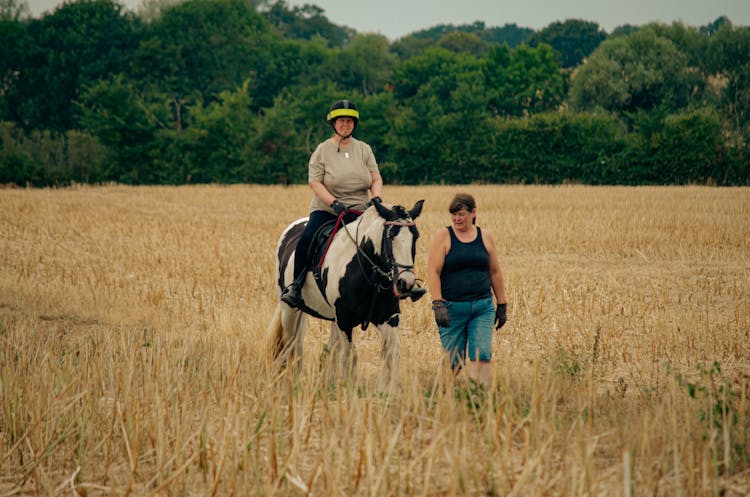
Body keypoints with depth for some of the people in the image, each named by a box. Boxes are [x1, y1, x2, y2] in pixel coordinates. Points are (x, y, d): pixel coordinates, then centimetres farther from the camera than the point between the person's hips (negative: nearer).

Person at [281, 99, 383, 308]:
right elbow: (315, 183, -6)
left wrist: (376, 198, -12)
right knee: (307, 239, -28)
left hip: (359, 211, 3)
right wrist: (334, 203, -20)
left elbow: (376, 179, 9)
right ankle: (296, 285, -15)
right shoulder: (323, 150, 2)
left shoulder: (364, 149, 11)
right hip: (326, 210, -2)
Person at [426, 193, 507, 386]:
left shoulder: (485, 237, 7)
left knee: (482, 354, -10)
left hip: (483, 307, 2)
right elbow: (433, 272, -7)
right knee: (454, 362, 2)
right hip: (452, 308, -2)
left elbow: (495, 273, 14)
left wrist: (502, 305, 14)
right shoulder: (444, 236, -2)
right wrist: (438, 304, -17)